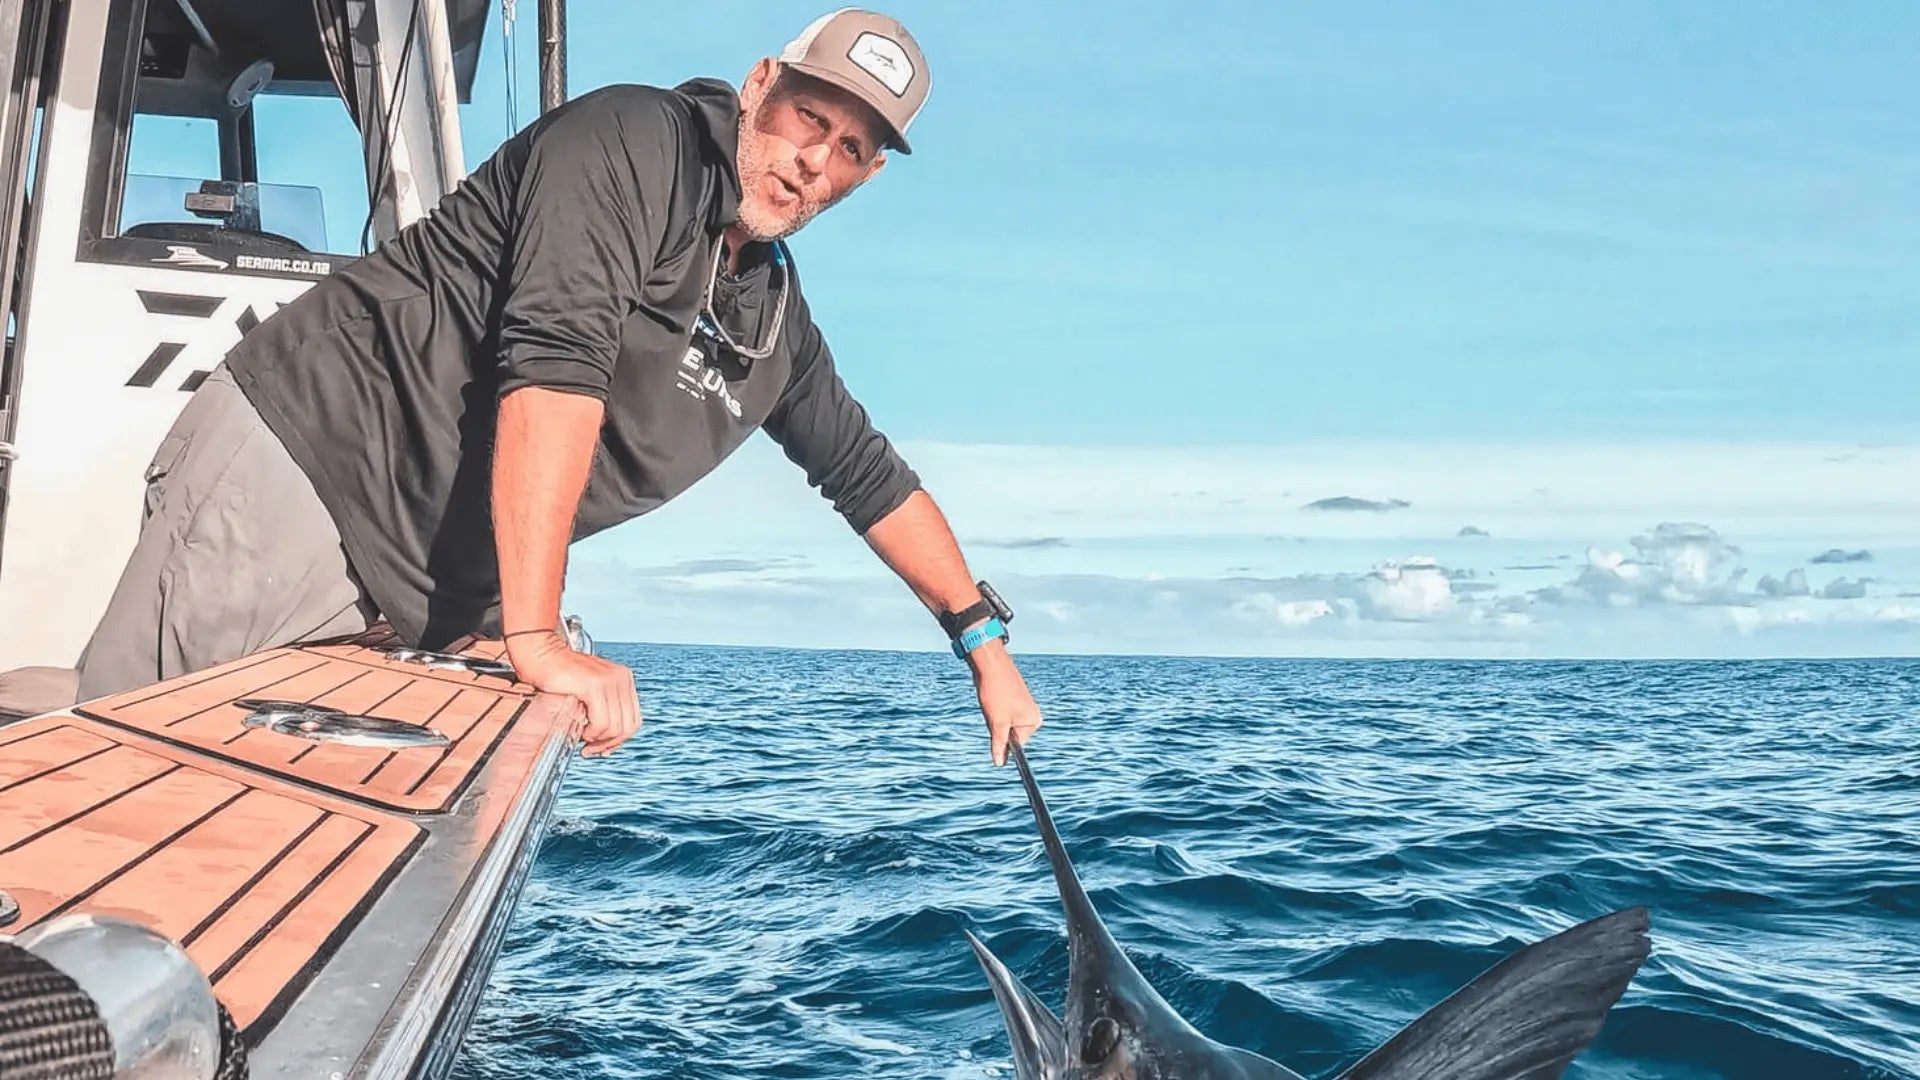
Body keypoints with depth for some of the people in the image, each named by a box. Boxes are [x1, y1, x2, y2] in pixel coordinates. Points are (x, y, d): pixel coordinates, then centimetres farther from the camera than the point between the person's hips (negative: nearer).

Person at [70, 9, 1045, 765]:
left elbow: (867, 474, 25)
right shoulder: (636, 136, -9)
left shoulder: (776, 318, 14)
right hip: (301, 456, -7)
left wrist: (984, 638, 25)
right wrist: (537, 638, -27)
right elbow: (553, 362, -22)